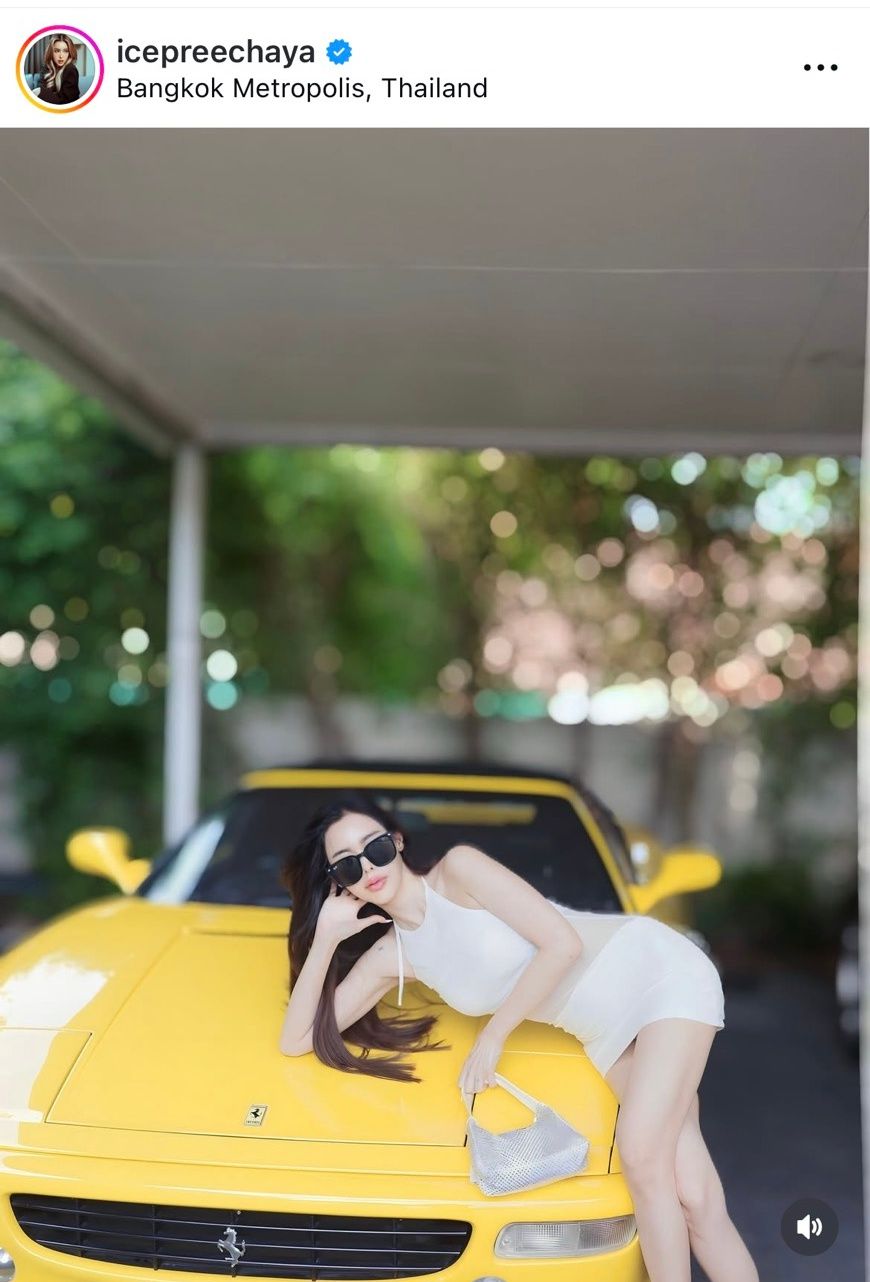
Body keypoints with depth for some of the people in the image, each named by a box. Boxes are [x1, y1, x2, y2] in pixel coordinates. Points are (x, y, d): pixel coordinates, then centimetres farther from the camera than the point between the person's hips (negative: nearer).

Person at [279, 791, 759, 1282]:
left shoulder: (458, 867, -16)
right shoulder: (388, 958, 2)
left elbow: (564, 944, -21)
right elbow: (296, 1040, 2)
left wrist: (494, 1035, -14)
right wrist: (325, 937, -7)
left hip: (657, 968, -6)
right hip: (609, 1033, 6)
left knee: (642, 1160, -20)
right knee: (691, 1196, -4)